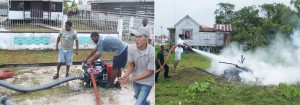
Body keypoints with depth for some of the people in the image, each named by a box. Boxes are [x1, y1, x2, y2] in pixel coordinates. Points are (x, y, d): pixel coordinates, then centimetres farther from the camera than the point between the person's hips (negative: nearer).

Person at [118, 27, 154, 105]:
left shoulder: (152, 52, -32)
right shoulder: (131, 48, -22)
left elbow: (150, 72, -23)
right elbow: (131, 65, -8)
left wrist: (131, 79, -28)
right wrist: (125, 76, -30)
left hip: (147, 81, -5)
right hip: (135, 79, 5)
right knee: (137, 97, 30)